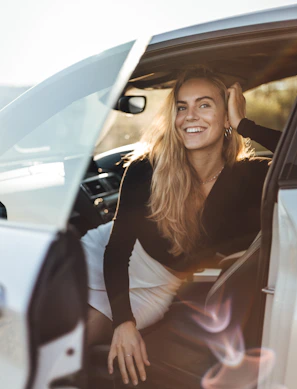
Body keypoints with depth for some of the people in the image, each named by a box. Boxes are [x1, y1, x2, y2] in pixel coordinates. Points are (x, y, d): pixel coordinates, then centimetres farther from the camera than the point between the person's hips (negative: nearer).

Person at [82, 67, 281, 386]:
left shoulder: (249, 177, -20)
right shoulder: (146, 170, -23)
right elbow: (117, 247, -22)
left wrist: (243, 125, -34)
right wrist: (123, 321, -32)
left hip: (166, 284, 0)